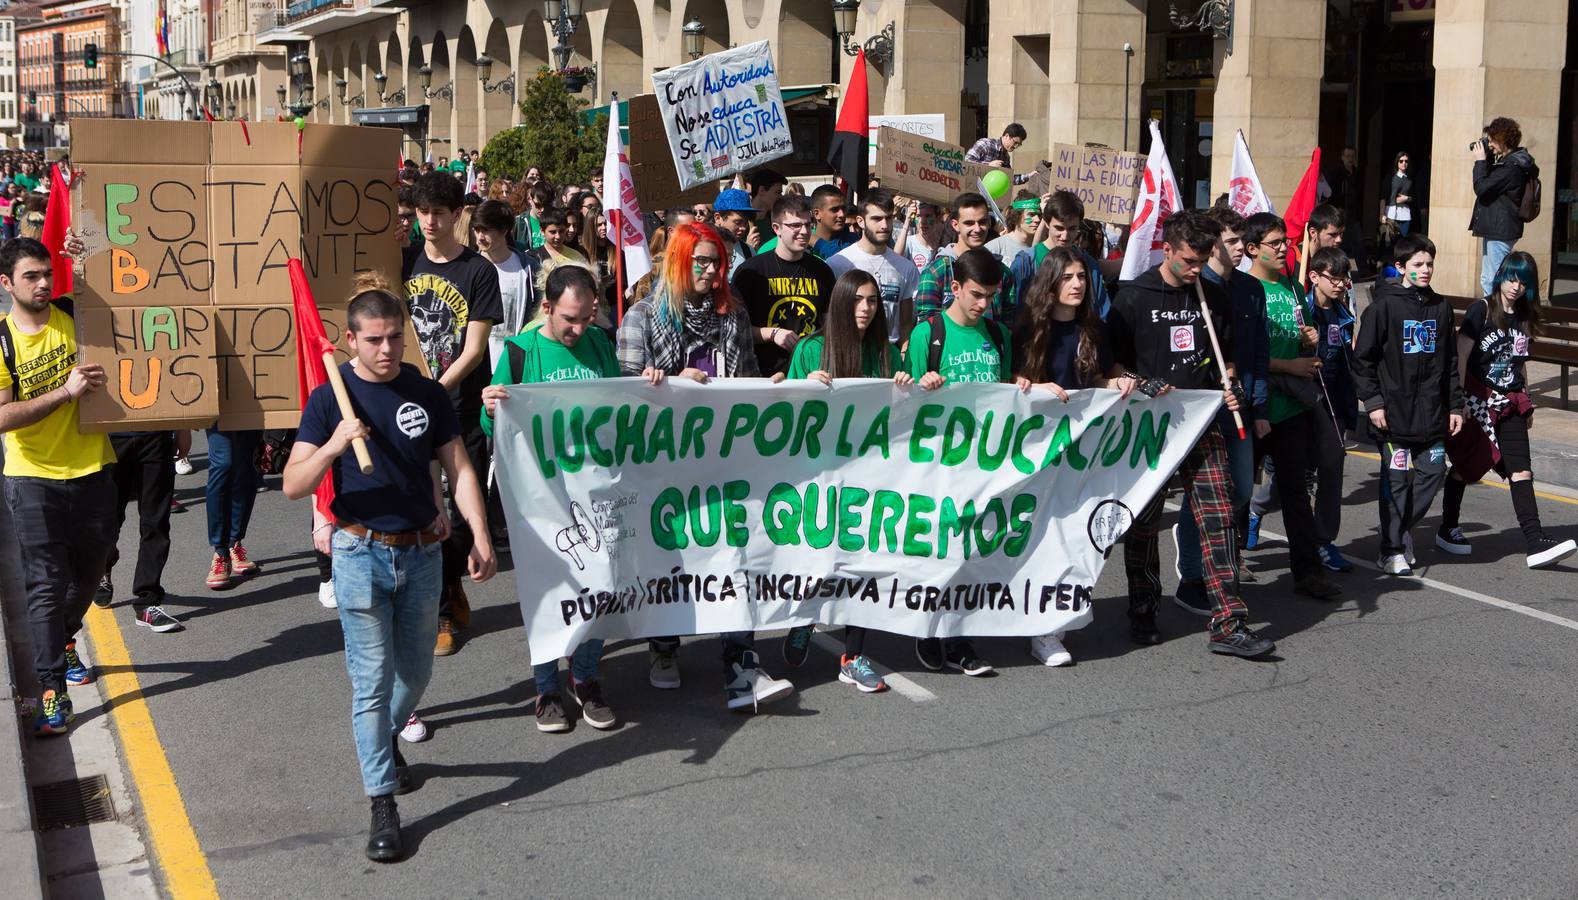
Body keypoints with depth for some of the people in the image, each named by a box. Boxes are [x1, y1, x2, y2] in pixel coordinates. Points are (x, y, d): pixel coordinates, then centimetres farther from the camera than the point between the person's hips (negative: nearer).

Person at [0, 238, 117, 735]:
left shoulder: (77, 317, -2)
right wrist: (65, 391, -24)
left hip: (93, 470, 4)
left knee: (88, 570, 18)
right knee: (46, 585, -6)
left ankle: (63, 640, 45)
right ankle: (53, 692, -2)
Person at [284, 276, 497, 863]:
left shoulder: (428, 394, 2)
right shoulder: (330, 400, -6)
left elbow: (458, 469, 3)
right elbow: (293, 486, -11)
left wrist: (480, 536, -9)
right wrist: (334, 446, -29)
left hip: (422, 552, 3)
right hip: (361, 553, -3)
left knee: (416, 672, 16)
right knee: (372, 680, -2)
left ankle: (384, 740, 46)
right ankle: (382, 804, 5)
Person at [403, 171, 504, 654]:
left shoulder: (478, 271, -4)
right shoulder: (404, 262, 7)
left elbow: (474, 350, -8)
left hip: (461, 409, -2)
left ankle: (446, 587, 26)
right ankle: (442, 609, 15)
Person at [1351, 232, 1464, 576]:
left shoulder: (1441, 307, 11)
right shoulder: (1384, 306, -6)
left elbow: (1450, 362, 16)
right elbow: (1362, 358, -6)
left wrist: (1455, 405, 13)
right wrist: (1373, 402, -11)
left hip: (1432, 412, 5)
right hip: (1395, 412, -5)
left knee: (1433, 472, 6)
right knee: (1396, 479, -2)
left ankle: (1400, 532, 23)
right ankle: (1393, 550, 8)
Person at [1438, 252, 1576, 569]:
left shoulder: (1524, 318, 12)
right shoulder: (1482, 310, -6)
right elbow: (1461, 357, -10)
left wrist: (1527, 404, 20)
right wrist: (1458, 400, -14)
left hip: (1509, 404, 5)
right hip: (1478, 400, -5)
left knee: (1521, 471, -5)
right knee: (1465, 465, 8)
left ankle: (1535, 543, -12)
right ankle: (1448, 529, 24)